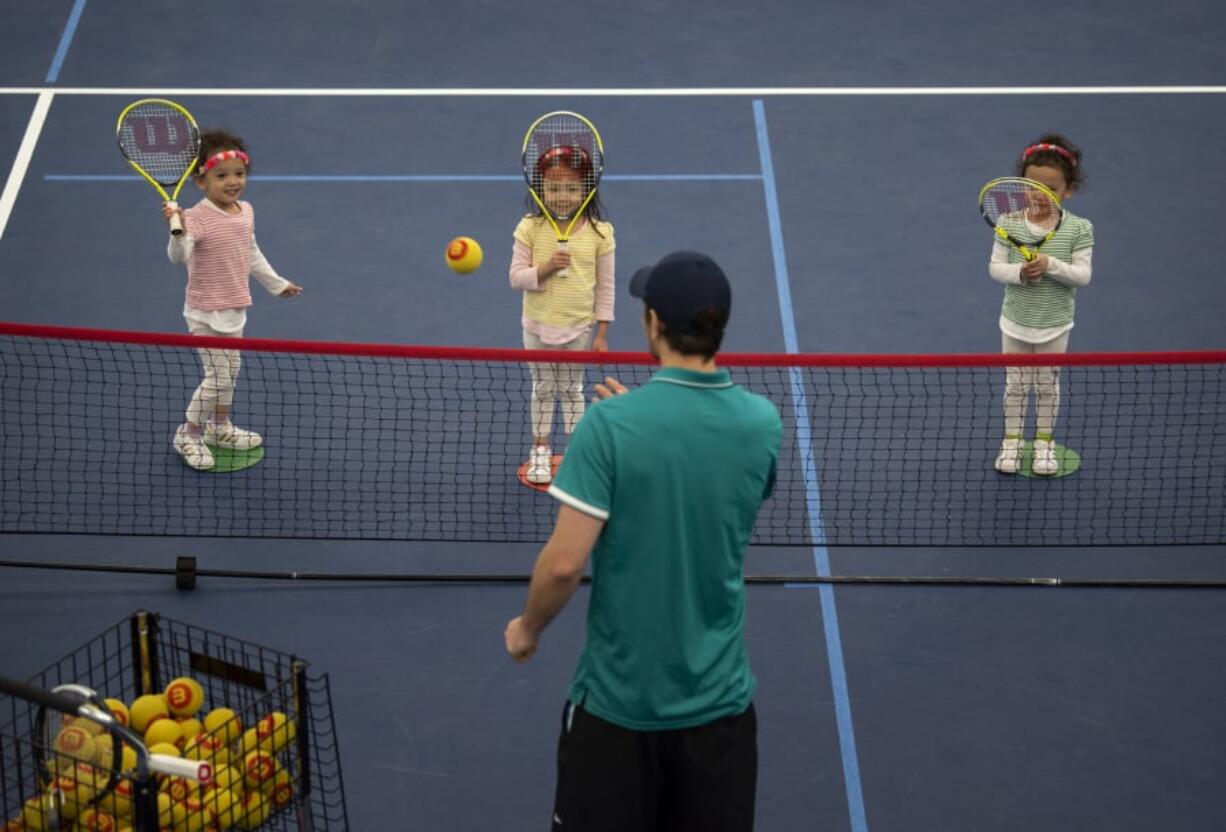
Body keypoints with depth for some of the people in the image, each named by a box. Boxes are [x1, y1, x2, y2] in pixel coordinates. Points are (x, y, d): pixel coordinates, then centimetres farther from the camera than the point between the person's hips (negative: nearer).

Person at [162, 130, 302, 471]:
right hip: (206, 314, -8)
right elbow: (178, 256, -39)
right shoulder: (197, 218, -23)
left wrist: (277, 283, 29)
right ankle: (188, 434, 13)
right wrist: (178, 232, -59)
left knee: (230, 370, 20)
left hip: (234, 310, 8)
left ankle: (220, 427, 40)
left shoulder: (245, 212, 1)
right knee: (219, 376, -7)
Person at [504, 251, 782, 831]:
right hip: (720, 699, 3)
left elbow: (564, 561, -17)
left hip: (618, 700, -3)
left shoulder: (610, 425, -17)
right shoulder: (761, 424, -4)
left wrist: (528, 627, 1)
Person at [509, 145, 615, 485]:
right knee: (542, 389, 14)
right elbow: (516, 278, -9)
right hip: (539, 327, 0)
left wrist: (602, 333, -3)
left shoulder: (599, 232, -10)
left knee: (572, 390, 13)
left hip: (579, 328, 0)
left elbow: (605, 285, -4)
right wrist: (546, 268, -28)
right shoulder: (530, 229, -10)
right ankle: (540, 450, 28)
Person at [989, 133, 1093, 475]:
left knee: (1048, 385, 14)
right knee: (1015, 384, 13)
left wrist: (1052, 265, -31)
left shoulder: (1078, 228, -14)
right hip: (1016, 321, 1)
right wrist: (1019, 272, -27)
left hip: (1055, 324, -1)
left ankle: (1044, 441, 31)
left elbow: (1083, 274, -15)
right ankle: (1012, 439, 30)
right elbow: (995, 267, -8)